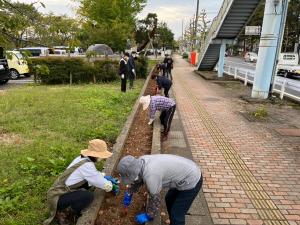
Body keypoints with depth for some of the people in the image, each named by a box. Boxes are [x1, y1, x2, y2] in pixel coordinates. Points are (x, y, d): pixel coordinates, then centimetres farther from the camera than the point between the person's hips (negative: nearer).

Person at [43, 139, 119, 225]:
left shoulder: (82, 158, 0)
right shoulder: (86, 165, -25)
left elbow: (95, 175, 18)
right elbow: (102, 184, -16)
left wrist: (107, 178, 10)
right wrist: (112, 187, 3)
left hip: (58, 191, 9)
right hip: (57, 198, -9)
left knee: (87, 182, 8)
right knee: (89, 196, -22)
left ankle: (69, 206, 12)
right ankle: (62, 214, -2)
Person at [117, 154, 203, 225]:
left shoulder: (150, 175, -32)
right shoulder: (141, 161, -6)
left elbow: (155, 199, -18)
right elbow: (138, 179, 15)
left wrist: (148, 216, -2)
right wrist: (129, 193, 24)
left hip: (191, 182, -9)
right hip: (187, 171, 9)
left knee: (176, 214, 4)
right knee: (169, 200, 26)